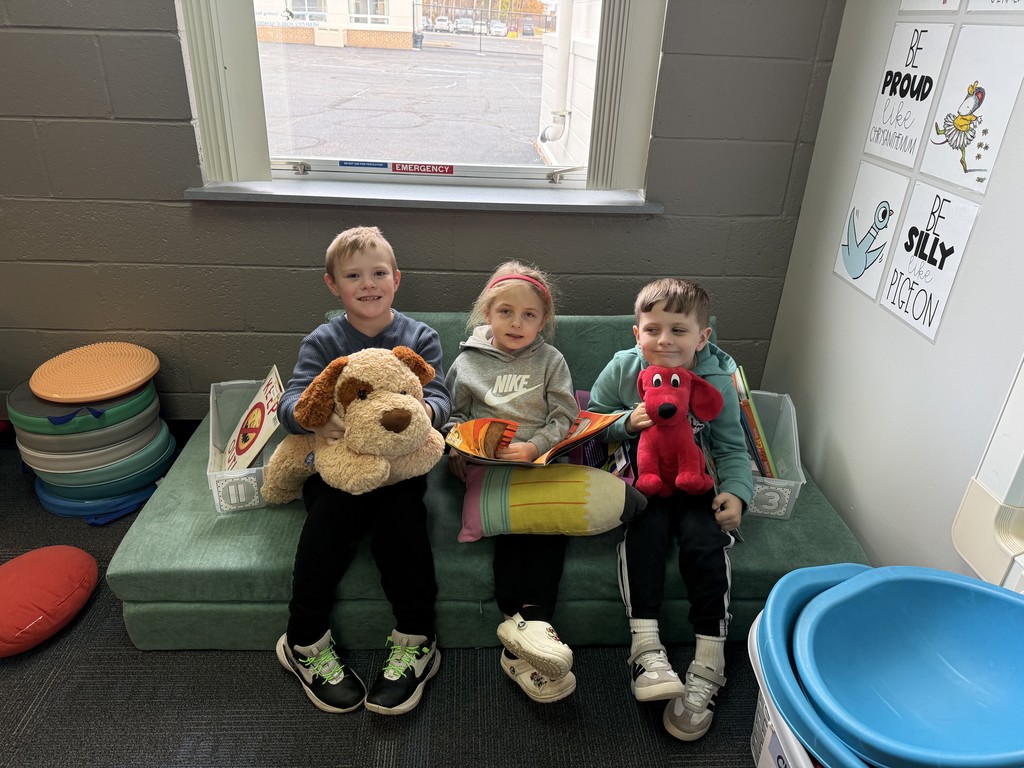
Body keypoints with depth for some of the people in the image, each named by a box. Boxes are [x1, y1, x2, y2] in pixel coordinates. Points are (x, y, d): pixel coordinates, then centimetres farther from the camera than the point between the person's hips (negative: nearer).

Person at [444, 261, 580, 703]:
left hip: (539, 462, 1)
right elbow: (455, 414, 18)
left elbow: (563, 419, 5)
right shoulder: (468, 361, 14)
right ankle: (526, 621, -30)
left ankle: (527, 621, -32)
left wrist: (533, 447, -13)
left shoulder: (550, 360, 12)